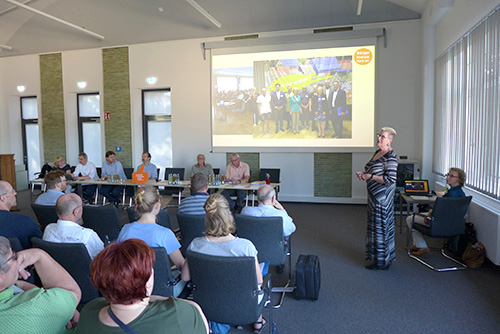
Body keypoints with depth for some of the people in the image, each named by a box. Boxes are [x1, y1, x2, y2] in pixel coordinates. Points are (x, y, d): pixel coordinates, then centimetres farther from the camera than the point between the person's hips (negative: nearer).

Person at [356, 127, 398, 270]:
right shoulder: (377, 153, 11)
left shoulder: (391, 157, -17)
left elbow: (390, 180, -23)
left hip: (383, 197, -10)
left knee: (381, 225, -2)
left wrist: (371, 176, -20)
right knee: (375, 225, 16)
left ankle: (382, 262, 10)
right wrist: (364, 174, 6)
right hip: (374, 195, 10)